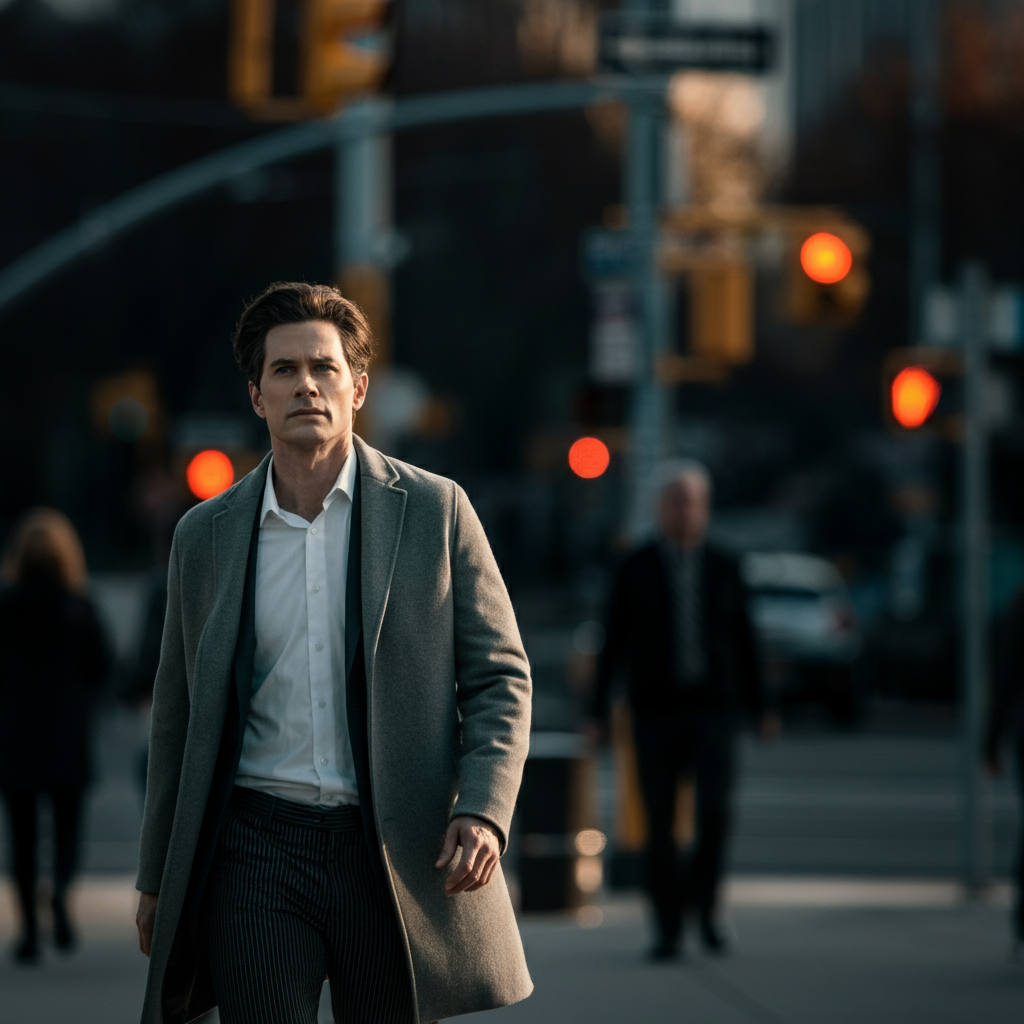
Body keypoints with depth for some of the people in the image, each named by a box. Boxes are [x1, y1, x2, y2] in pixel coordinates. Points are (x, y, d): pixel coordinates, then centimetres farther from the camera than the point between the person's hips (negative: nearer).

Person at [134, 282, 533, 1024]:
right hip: (256, 847, 1)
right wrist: (157, 880, 15)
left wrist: (483, 812, -11)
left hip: (397, 850, -1)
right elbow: (179, 713, 16)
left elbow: (499, 676, 4)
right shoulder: (205, 535, 10)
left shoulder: (434, 510, 4)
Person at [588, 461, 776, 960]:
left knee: (714, 810, -17)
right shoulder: (636, 569, 0)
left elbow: (742, 642, 11)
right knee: (660, 825, -1)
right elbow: (614, 642, 1)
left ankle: (703, 902, 6)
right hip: (655, 713, -1)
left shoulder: (724, 569, 5)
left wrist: (758, 708, 8)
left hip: (711, 712, 1)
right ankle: (668, 931, 9)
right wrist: (598, 710, -4)